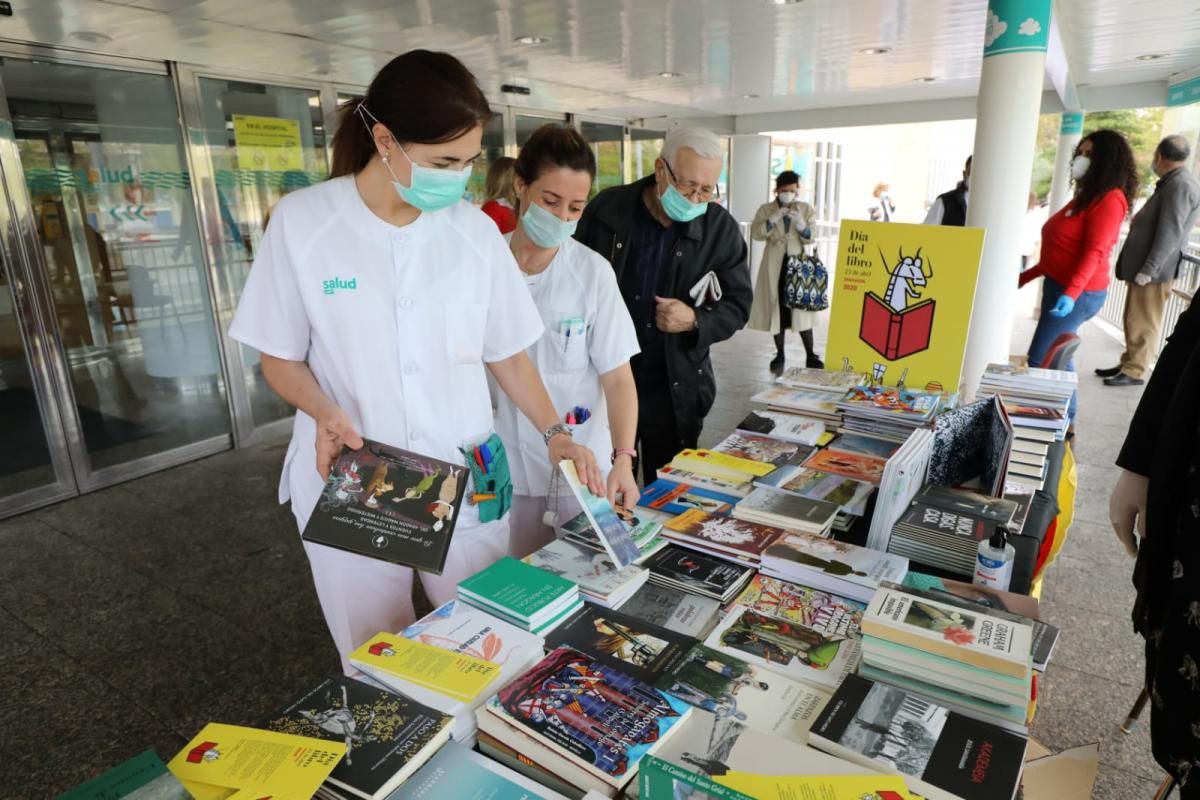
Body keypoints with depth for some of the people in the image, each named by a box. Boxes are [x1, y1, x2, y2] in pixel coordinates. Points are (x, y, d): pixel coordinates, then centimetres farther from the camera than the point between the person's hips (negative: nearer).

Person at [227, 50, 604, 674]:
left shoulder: (475, 230, -3)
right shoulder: (301, 221, -9)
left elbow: (506, 352, 6)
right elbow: (280, 357, -1)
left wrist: (553, 432, -6)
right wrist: (324, 413, -19)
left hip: (465, 481, 2)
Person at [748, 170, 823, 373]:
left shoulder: (806, 209, 7)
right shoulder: (766, 209, 5)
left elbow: (811, 238, 0)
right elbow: (756, 234, -7)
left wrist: (801, 225, -19)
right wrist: (772, 220, -19)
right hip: (775, 266, 0)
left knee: (802, 308, 0)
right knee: (777, 308, 3)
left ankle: (811, 355, 7)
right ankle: (779, 355, 13)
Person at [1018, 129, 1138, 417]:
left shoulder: (1109, 199, -12)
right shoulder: (1085, 196, 17)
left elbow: (1094, 253, -23)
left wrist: (1071, 293, -34)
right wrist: (1025, 277, 20)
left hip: (1078, 294, -10)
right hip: (1059, 286, 10)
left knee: (1039, 359, -10)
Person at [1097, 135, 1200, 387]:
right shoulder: (1171, 183, 15)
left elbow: (1170, 233, -22)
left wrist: (1148, 270, -23)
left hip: (1154, 270, -10)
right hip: (1143, 266, 10)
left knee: (1143, 323, -2)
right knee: (1134, 320, 15)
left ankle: (1134, 372, 5)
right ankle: (1128, 363, 24)